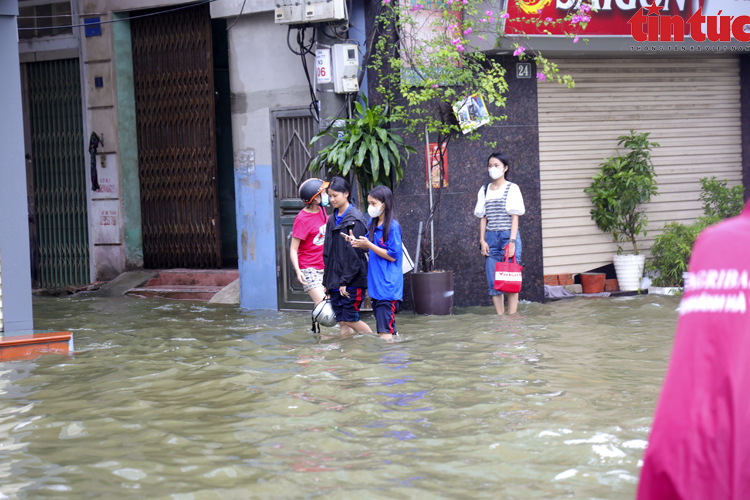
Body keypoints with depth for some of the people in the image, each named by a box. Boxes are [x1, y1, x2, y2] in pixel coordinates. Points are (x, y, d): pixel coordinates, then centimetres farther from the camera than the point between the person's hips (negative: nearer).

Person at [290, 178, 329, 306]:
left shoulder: (321, 210, 7)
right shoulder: (302, 219, -16)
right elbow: (293, 249, -17)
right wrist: (298, 270, -28)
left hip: (325, 268, 8)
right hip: (310, 270, -8)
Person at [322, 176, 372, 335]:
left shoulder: (355, 219, -10)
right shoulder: (332, 220, 14)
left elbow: (355, 253, -14)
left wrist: (345, 281, -17)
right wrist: (326, 282, 14)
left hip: (352, 281, -7)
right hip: (335, 281, 7)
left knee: (350, 319, -6)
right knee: (342, 321, 5)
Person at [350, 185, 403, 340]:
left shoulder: (393, 226, -13)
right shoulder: (373, 223, 11)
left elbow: (392, 256, -14)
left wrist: (368, 245, -16)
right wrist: (359, 243, 1)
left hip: (388, 285, -8)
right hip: (376, 284, 8)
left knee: (385, 330, -10)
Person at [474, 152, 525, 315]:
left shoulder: (512, 189, 1)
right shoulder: (484, 191, 12)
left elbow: (515, 217, -3)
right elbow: (483, 217, 13)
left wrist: (512, 241, -11)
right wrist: (482, 240, 3)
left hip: (508, 236, -4)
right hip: (490, 237, 4)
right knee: (493, 281, 1)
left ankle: (512, 316, -2)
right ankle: (500, 317, 5)